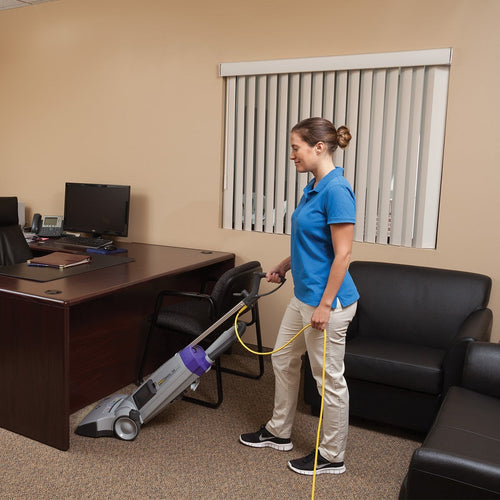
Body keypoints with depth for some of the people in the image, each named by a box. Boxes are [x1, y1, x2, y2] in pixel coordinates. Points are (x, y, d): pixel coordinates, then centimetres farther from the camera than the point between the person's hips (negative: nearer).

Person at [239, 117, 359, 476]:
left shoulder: (336, 189, -21)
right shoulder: (314, 188, 9)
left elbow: (343, 254, -23)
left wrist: (325, 305, -21)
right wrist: (283, 267, 27)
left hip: (327, 301, -10)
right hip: (304, 296, 10)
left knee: (329, 378, 5)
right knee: (283, 359, 20)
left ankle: (332, 457, 24)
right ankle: (279, 433, 39)